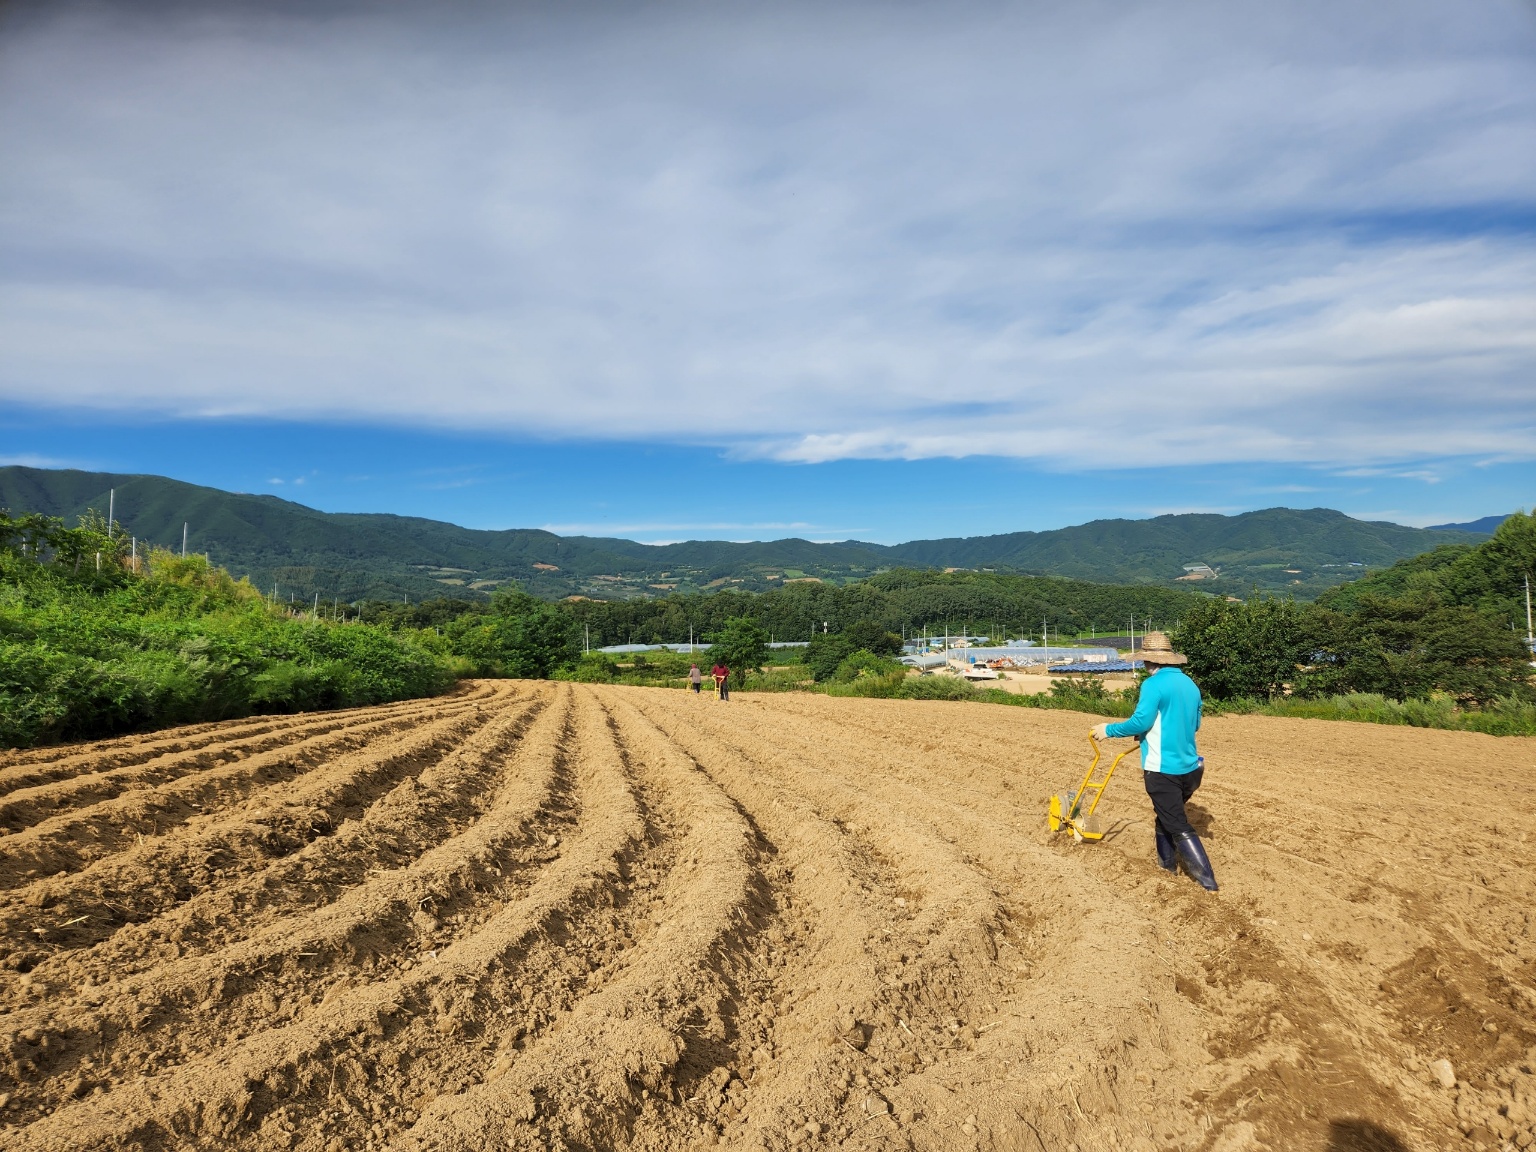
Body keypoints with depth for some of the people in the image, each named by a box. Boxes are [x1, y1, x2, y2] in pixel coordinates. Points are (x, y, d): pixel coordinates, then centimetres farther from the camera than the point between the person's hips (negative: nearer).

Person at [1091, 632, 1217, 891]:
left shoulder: (1154, 683, -15)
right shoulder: (1190, 684, 9)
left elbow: (1140, 722, -21)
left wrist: (1108, 730, -9)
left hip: (1163, 769, -8)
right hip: (1189, 767, 8)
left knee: (1179, 827, 0)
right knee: (1166, 814, 25)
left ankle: (1208, 880, 1)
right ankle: (1167, 862, 35)